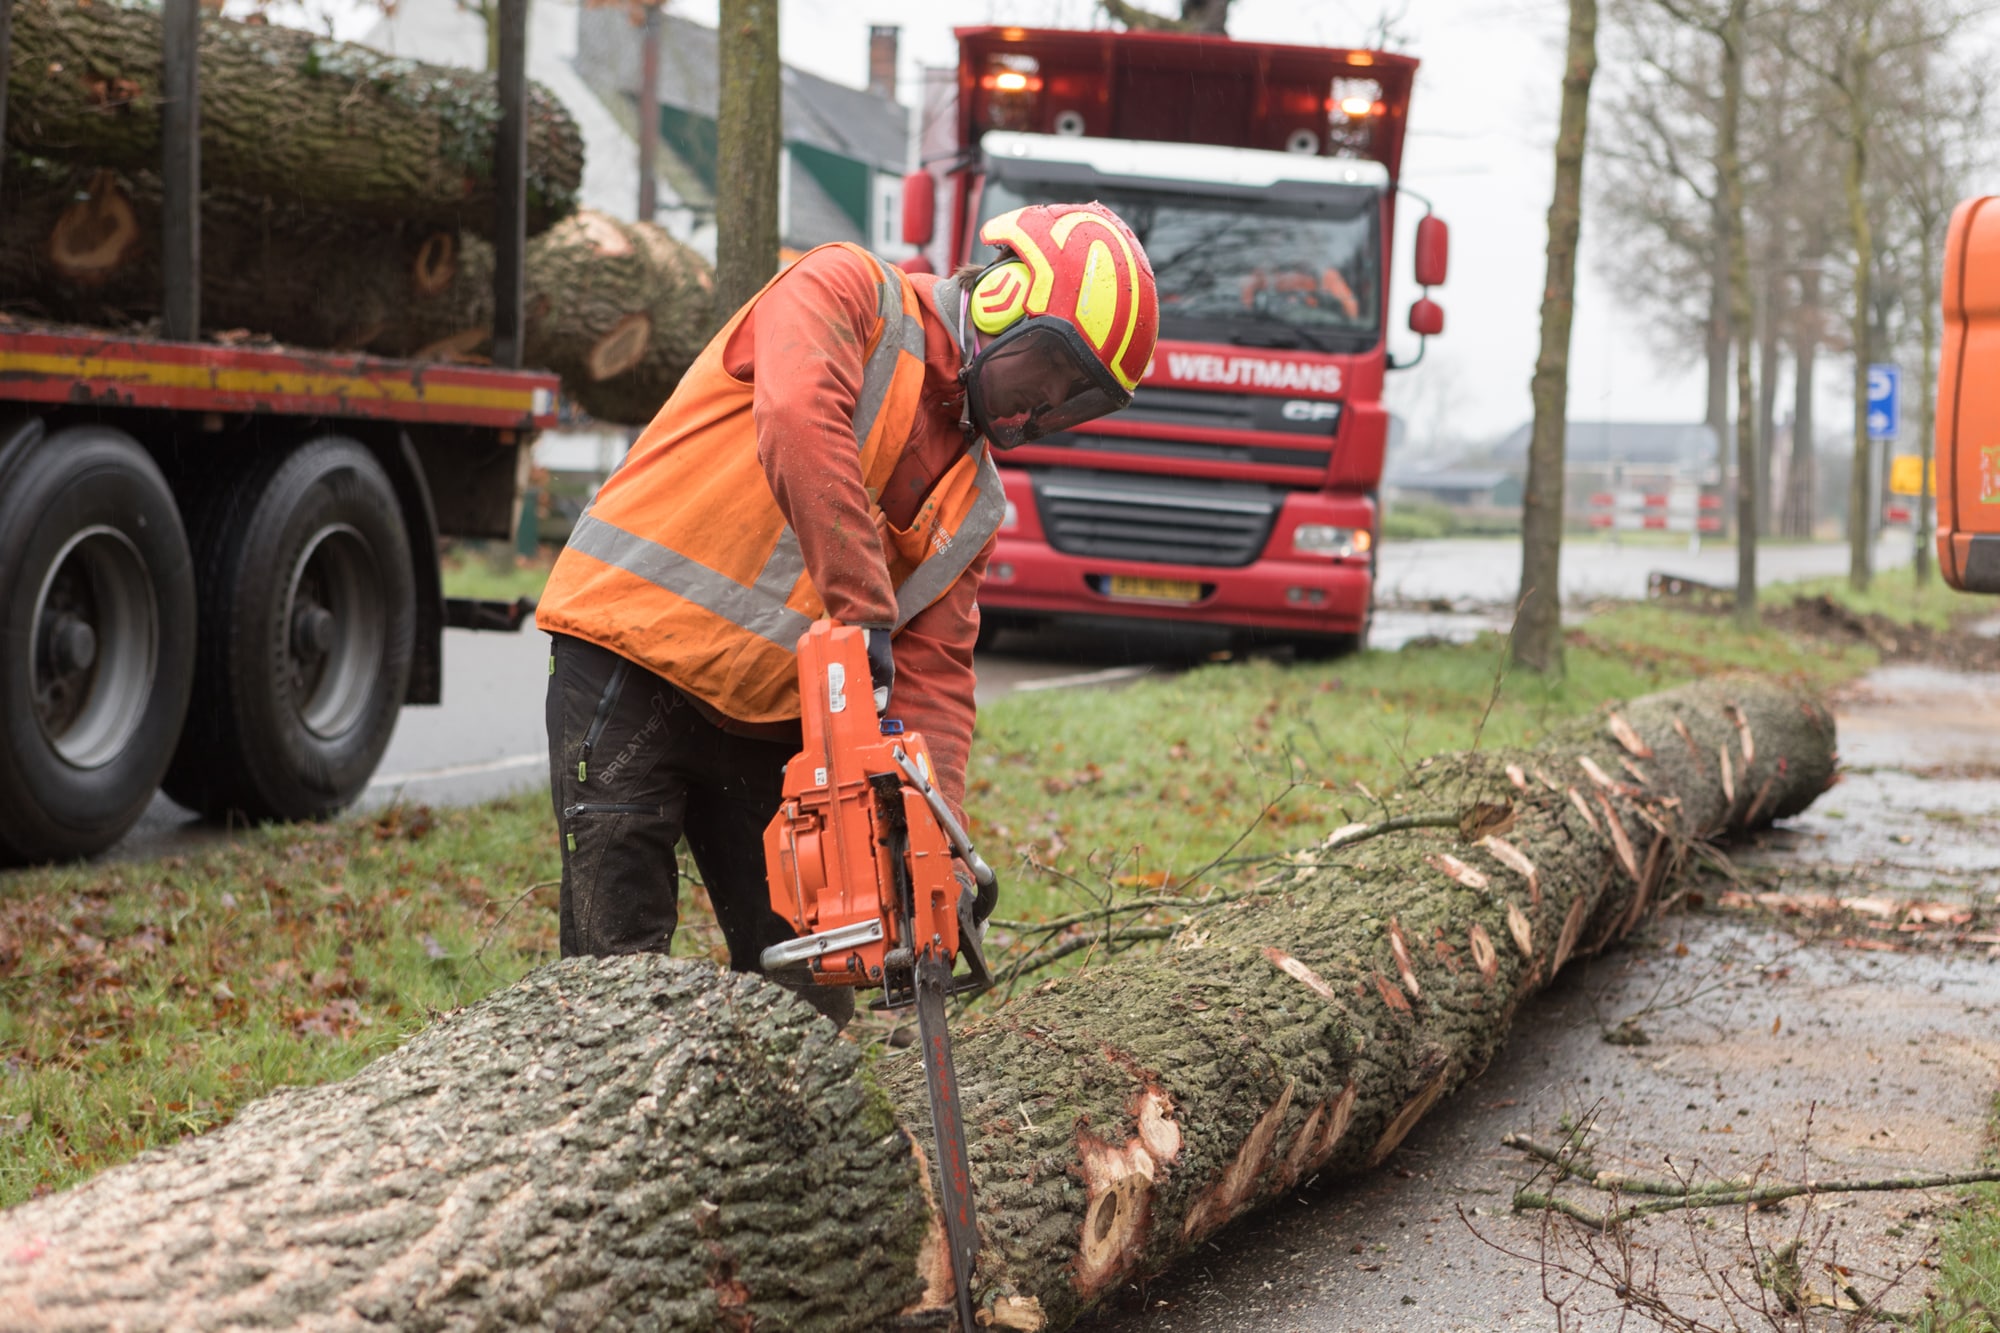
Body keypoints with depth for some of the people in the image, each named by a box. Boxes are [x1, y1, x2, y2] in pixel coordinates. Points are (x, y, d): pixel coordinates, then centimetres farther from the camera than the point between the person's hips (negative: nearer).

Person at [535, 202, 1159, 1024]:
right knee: (617, 967, -9)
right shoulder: (850, 292, -6)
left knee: (808, 982, 7)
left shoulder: (975, 501, 12)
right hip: (631, 653, -7)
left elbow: (936, 671, 5)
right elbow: (799, 418, -28)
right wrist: (865, 613, -32)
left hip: (771, 719, 7)